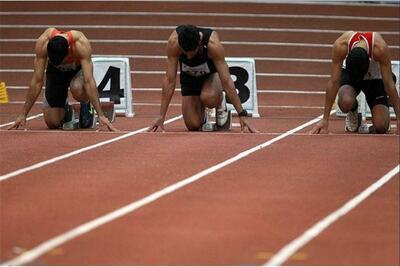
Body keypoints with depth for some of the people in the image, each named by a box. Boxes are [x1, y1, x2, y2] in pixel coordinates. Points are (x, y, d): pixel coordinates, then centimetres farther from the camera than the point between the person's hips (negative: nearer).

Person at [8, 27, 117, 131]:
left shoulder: (81, 44, -40)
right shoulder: (42, 43, -35)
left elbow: (89, 81, -42)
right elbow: (37, 81, -30)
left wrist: (100, 115, -47)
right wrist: (23, 115, -30)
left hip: (78, 68, -2)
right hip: (55, 71, 2)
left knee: (77, 88, -38)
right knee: (52, 123, -8)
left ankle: (86, 105, -4)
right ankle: (64, 109, 27)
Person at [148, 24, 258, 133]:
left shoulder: (213, 44, -38)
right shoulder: (173, 42, -34)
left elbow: (226, 80, -34)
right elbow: (169, 80, -28)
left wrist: (242, 115, -34)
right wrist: (161, 116, -29)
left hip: (212, 74, -2)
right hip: (189, 76, 2)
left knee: (208, 98, -36)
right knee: (193, 126, -11)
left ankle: (220, 101, 0)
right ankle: (201, 113, 25)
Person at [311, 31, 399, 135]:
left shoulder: (380, 48, -38)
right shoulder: (340, 46, -35)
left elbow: (390, 84, -30)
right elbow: (334, 82, -28)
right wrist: (325, 119, -27)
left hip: (375, 77, -1)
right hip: (349, 72, 1)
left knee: (381, 127, -18)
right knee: (345, 102, -35)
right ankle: (353, 114, 3)